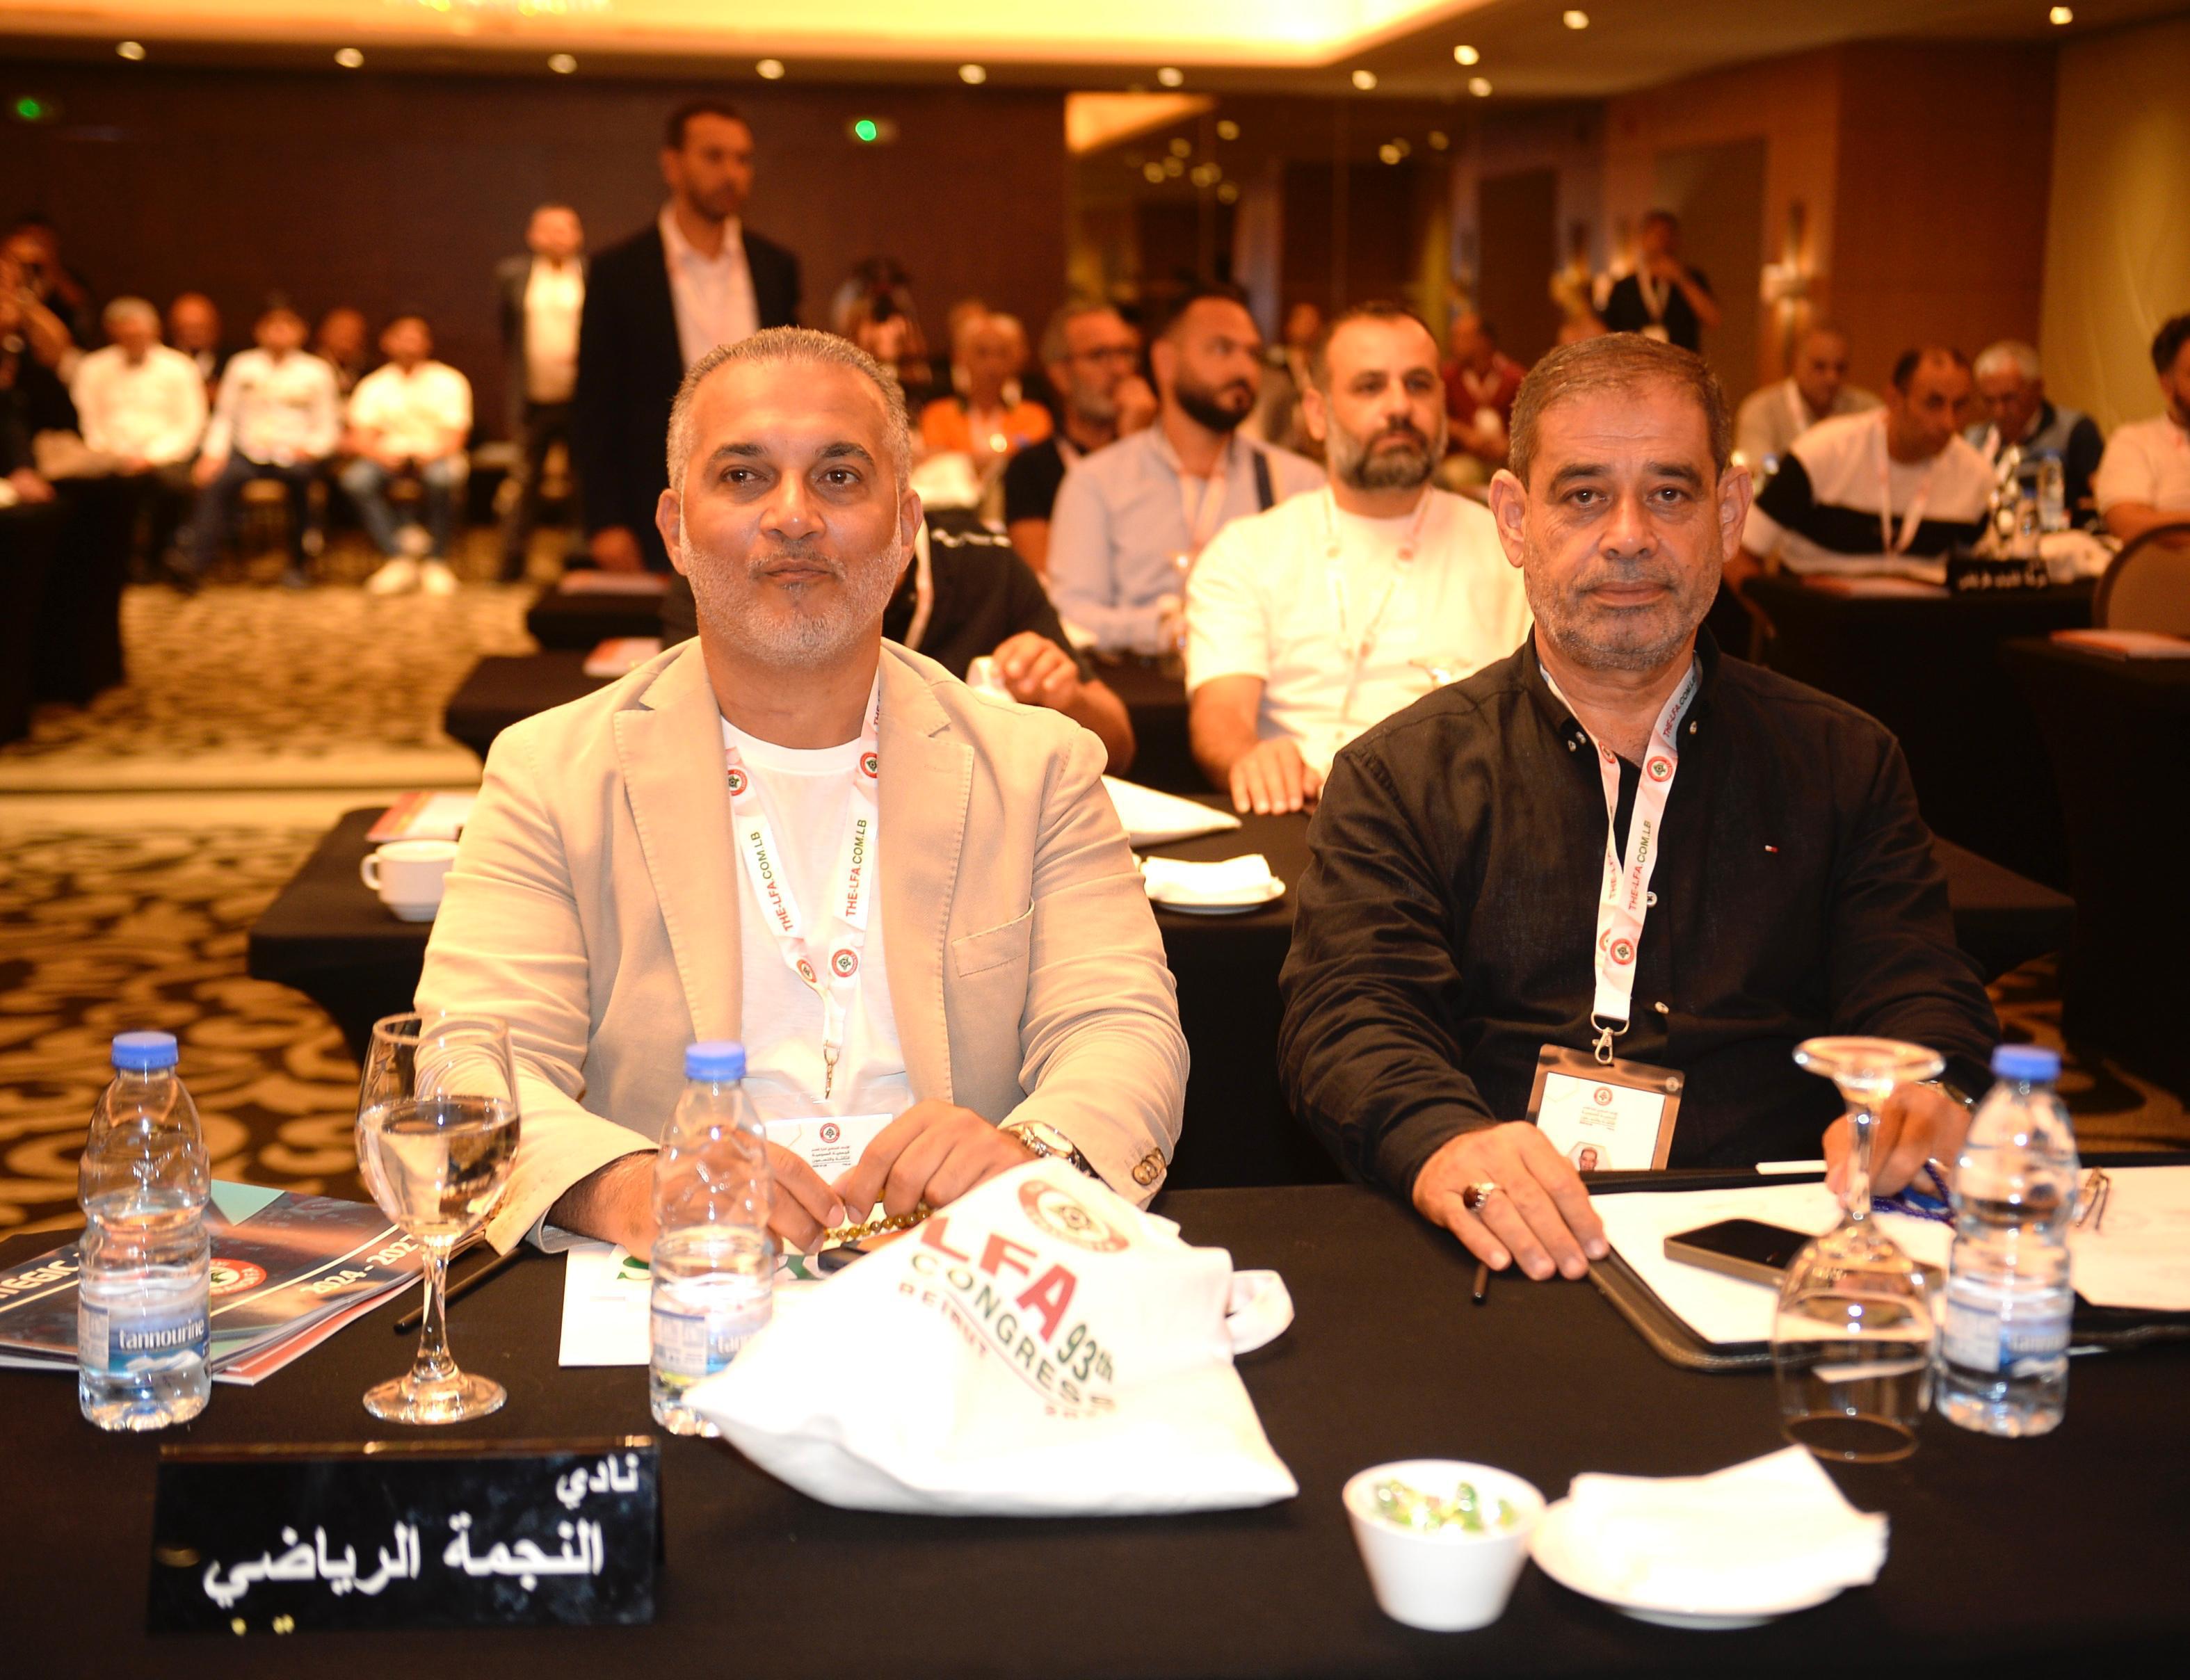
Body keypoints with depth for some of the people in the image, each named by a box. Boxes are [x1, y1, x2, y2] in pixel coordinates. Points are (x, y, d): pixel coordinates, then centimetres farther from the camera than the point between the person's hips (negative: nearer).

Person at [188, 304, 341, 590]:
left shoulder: (317, 371, 11)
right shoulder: (242, 365, 14)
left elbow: (328, 427, 9)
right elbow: (224, 416, 11)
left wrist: (311, 448, -11)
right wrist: (212, 454, -4)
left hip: (293, 454, -1)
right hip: (247, 453, 1)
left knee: (300, 474, -36)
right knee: (216, 480, -30)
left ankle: (300, 561, -20)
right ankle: (197, 564, -34)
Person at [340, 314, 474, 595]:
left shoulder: (450, 381, 4)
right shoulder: (372, 386, 9)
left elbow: (455, 438, -4)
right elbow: (361, 438, 0)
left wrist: (431, 456, -26)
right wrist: (376, 453, -24)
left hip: (435, 458, -2)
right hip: (390, 458, 2)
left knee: (442, 476, -38)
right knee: (356, 478, -31)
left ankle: (436, 562, -21)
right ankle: (398, 561, -26)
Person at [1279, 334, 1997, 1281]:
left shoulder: (1841, 765, 17)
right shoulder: (1398, 776, 11)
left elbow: (1922, 1004, 7)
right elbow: (1348, 1016, -3)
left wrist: (1917, 1106, -19)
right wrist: (1443, 1147, -28)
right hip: (1502, 1259, -1)